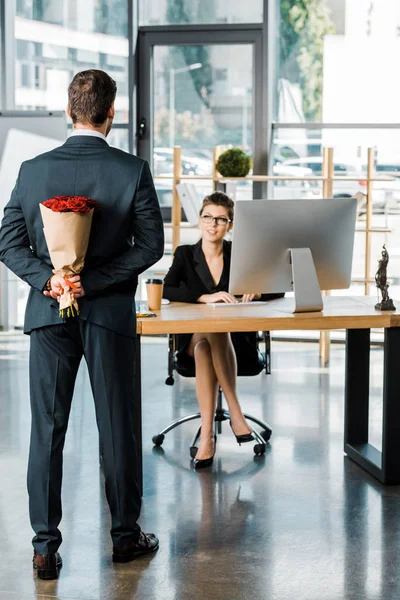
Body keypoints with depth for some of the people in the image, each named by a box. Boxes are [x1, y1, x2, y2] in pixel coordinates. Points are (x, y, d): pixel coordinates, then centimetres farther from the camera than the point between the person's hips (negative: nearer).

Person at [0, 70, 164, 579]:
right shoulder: (133, 171, -7)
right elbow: (150, 245, -9)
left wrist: (47, 279, -12)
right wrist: (93, 281, -11)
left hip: (49, 311, 1)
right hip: (110, 313, -1)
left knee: (47, 427, 7)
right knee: (115, 424, 10)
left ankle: (45, 546, 8)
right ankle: (125, 534, 22)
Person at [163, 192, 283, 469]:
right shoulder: (185, 254, 5)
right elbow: (167, 290, -14)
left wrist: (257, 292, -22)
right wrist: (206, 297, -29)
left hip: (235, 340, 0)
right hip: (193, 339, 0)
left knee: (216, 333, -35)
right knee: (204, 345, -36)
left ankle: (207, 434, -38)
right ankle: (235, 412, -33)